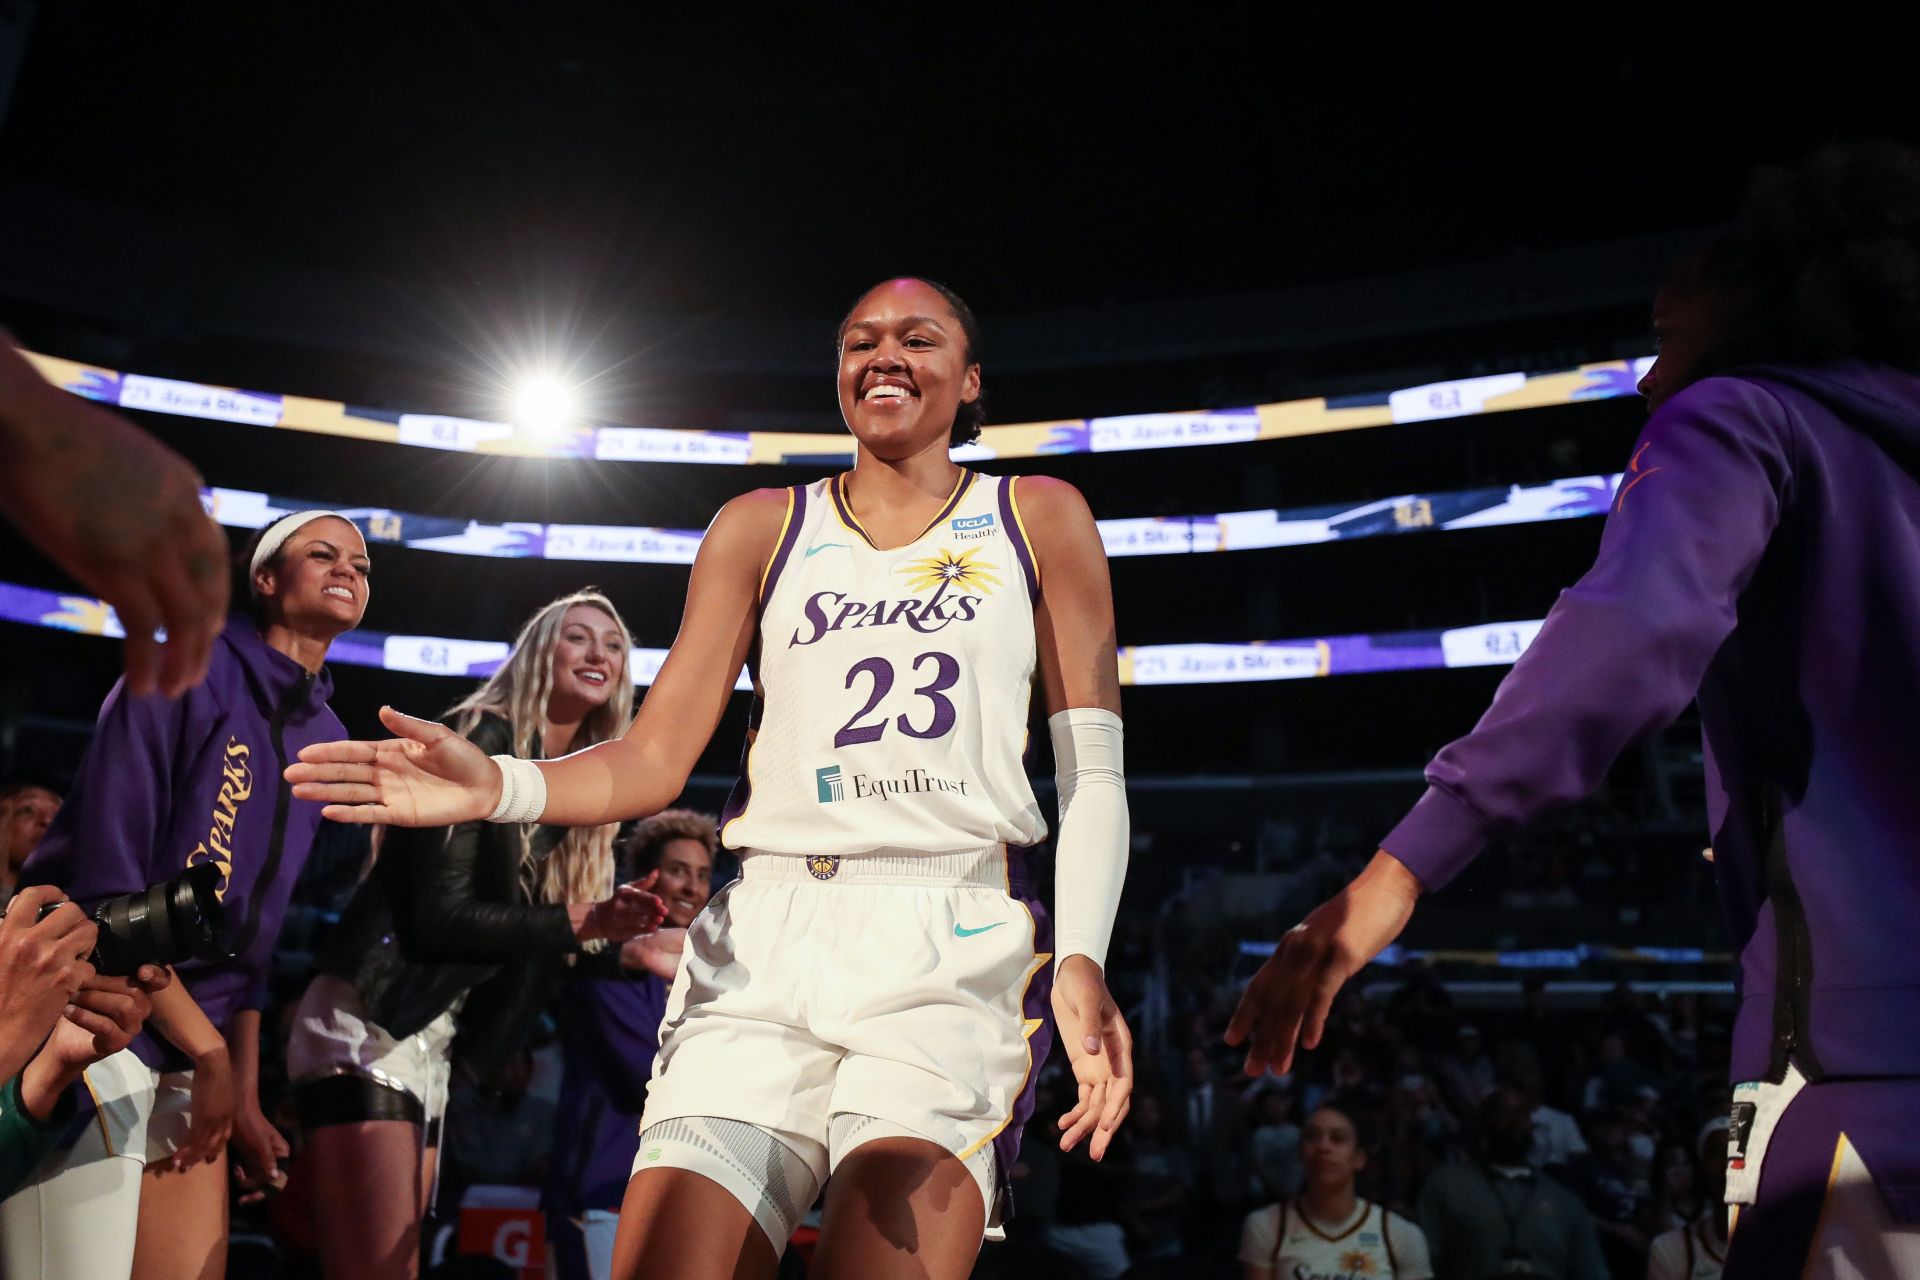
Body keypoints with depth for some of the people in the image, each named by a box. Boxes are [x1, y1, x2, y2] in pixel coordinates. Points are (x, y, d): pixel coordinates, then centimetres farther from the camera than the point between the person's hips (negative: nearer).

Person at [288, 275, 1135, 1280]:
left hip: (953, 946, -1)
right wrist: (497, 787, -10)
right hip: (765, 944, 2)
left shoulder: (1038, 519, 12)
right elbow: (655, 758, 10)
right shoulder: (762, 529, 16)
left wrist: (1081, 959, -10)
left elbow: (1092, 769, 6)